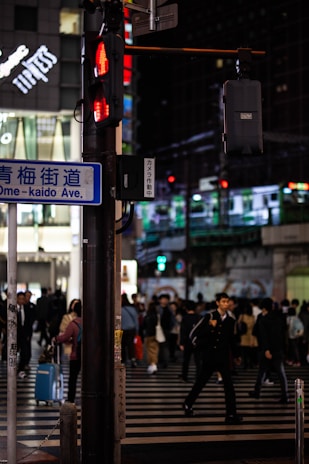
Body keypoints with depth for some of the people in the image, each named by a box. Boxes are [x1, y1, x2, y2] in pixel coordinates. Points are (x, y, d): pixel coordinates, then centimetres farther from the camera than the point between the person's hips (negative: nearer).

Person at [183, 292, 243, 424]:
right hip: (210, 356, -3)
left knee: (229, 386, -2)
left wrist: (236, 355, 25)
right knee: (200, 383, 3)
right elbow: (203, 336, -12)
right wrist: (211, 327, -28)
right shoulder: (210, 318, -6)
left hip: (223, 357, 3)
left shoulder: (230, 320, 5)